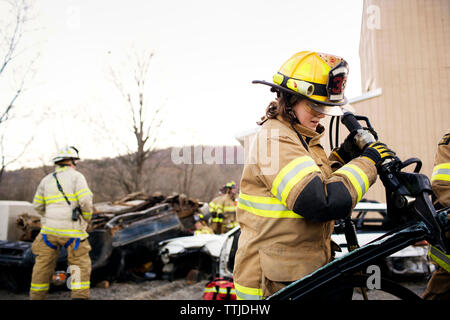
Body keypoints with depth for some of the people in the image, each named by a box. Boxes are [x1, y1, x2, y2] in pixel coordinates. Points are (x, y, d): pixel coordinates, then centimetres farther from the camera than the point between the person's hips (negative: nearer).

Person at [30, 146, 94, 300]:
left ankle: (36, 297, 22)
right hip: (72, 230, -4)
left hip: (49, 229, 4)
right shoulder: (77, 176, -3)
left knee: (43, 264, 15)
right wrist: (87, 219, 4)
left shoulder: (47, 179, 11)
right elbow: (86, 201, -13)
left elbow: (38, 205, 15)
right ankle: (80, 296, -3)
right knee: (81, 265, 5)